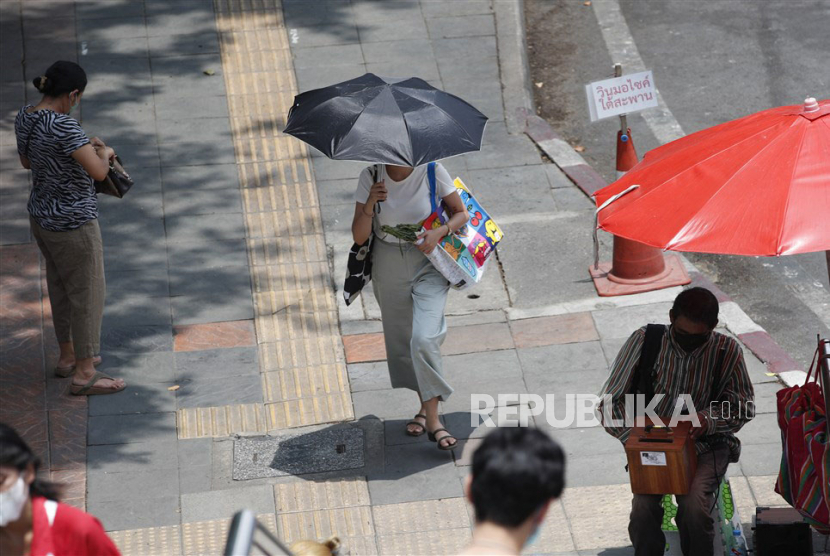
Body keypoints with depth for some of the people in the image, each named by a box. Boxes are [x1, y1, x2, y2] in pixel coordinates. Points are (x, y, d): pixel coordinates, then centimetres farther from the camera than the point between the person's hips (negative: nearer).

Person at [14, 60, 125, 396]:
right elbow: (98, 172, -31)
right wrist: (105, 153, -8)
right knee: (87, 295, 6)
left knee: (61, 287, 24)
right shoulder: (63, 126, -29)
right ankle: (84, 374, 15)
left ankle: (68, 356, 39)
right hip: (73, 223, -9)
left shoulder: (24, 117, -2)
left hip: (41, 215, 9)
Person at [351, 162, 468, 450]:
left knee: (424, 339, -17)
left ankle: (432, 418, -8)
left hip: (428, 264, -3)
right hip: (389, 265, 3)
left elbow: (461, 213, 1)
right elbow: (359, 237, -8)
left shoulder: (432, 172, -12)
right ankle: (424, 407, 32)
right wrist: (370, 204, -25)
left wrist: (439, 231, -19)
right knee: (401, 338, 12)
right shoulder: (371, 177, -8)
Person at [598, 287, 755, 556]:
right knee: (643, 506, -29)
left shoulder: (727, 351, -5)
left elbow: (744, 407, 5)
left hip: (706, 444, 0)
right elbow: (608, 404, -4)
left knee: (694, 504, -30)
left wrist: (708, 420, -16)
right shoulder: (643, 341, -7)